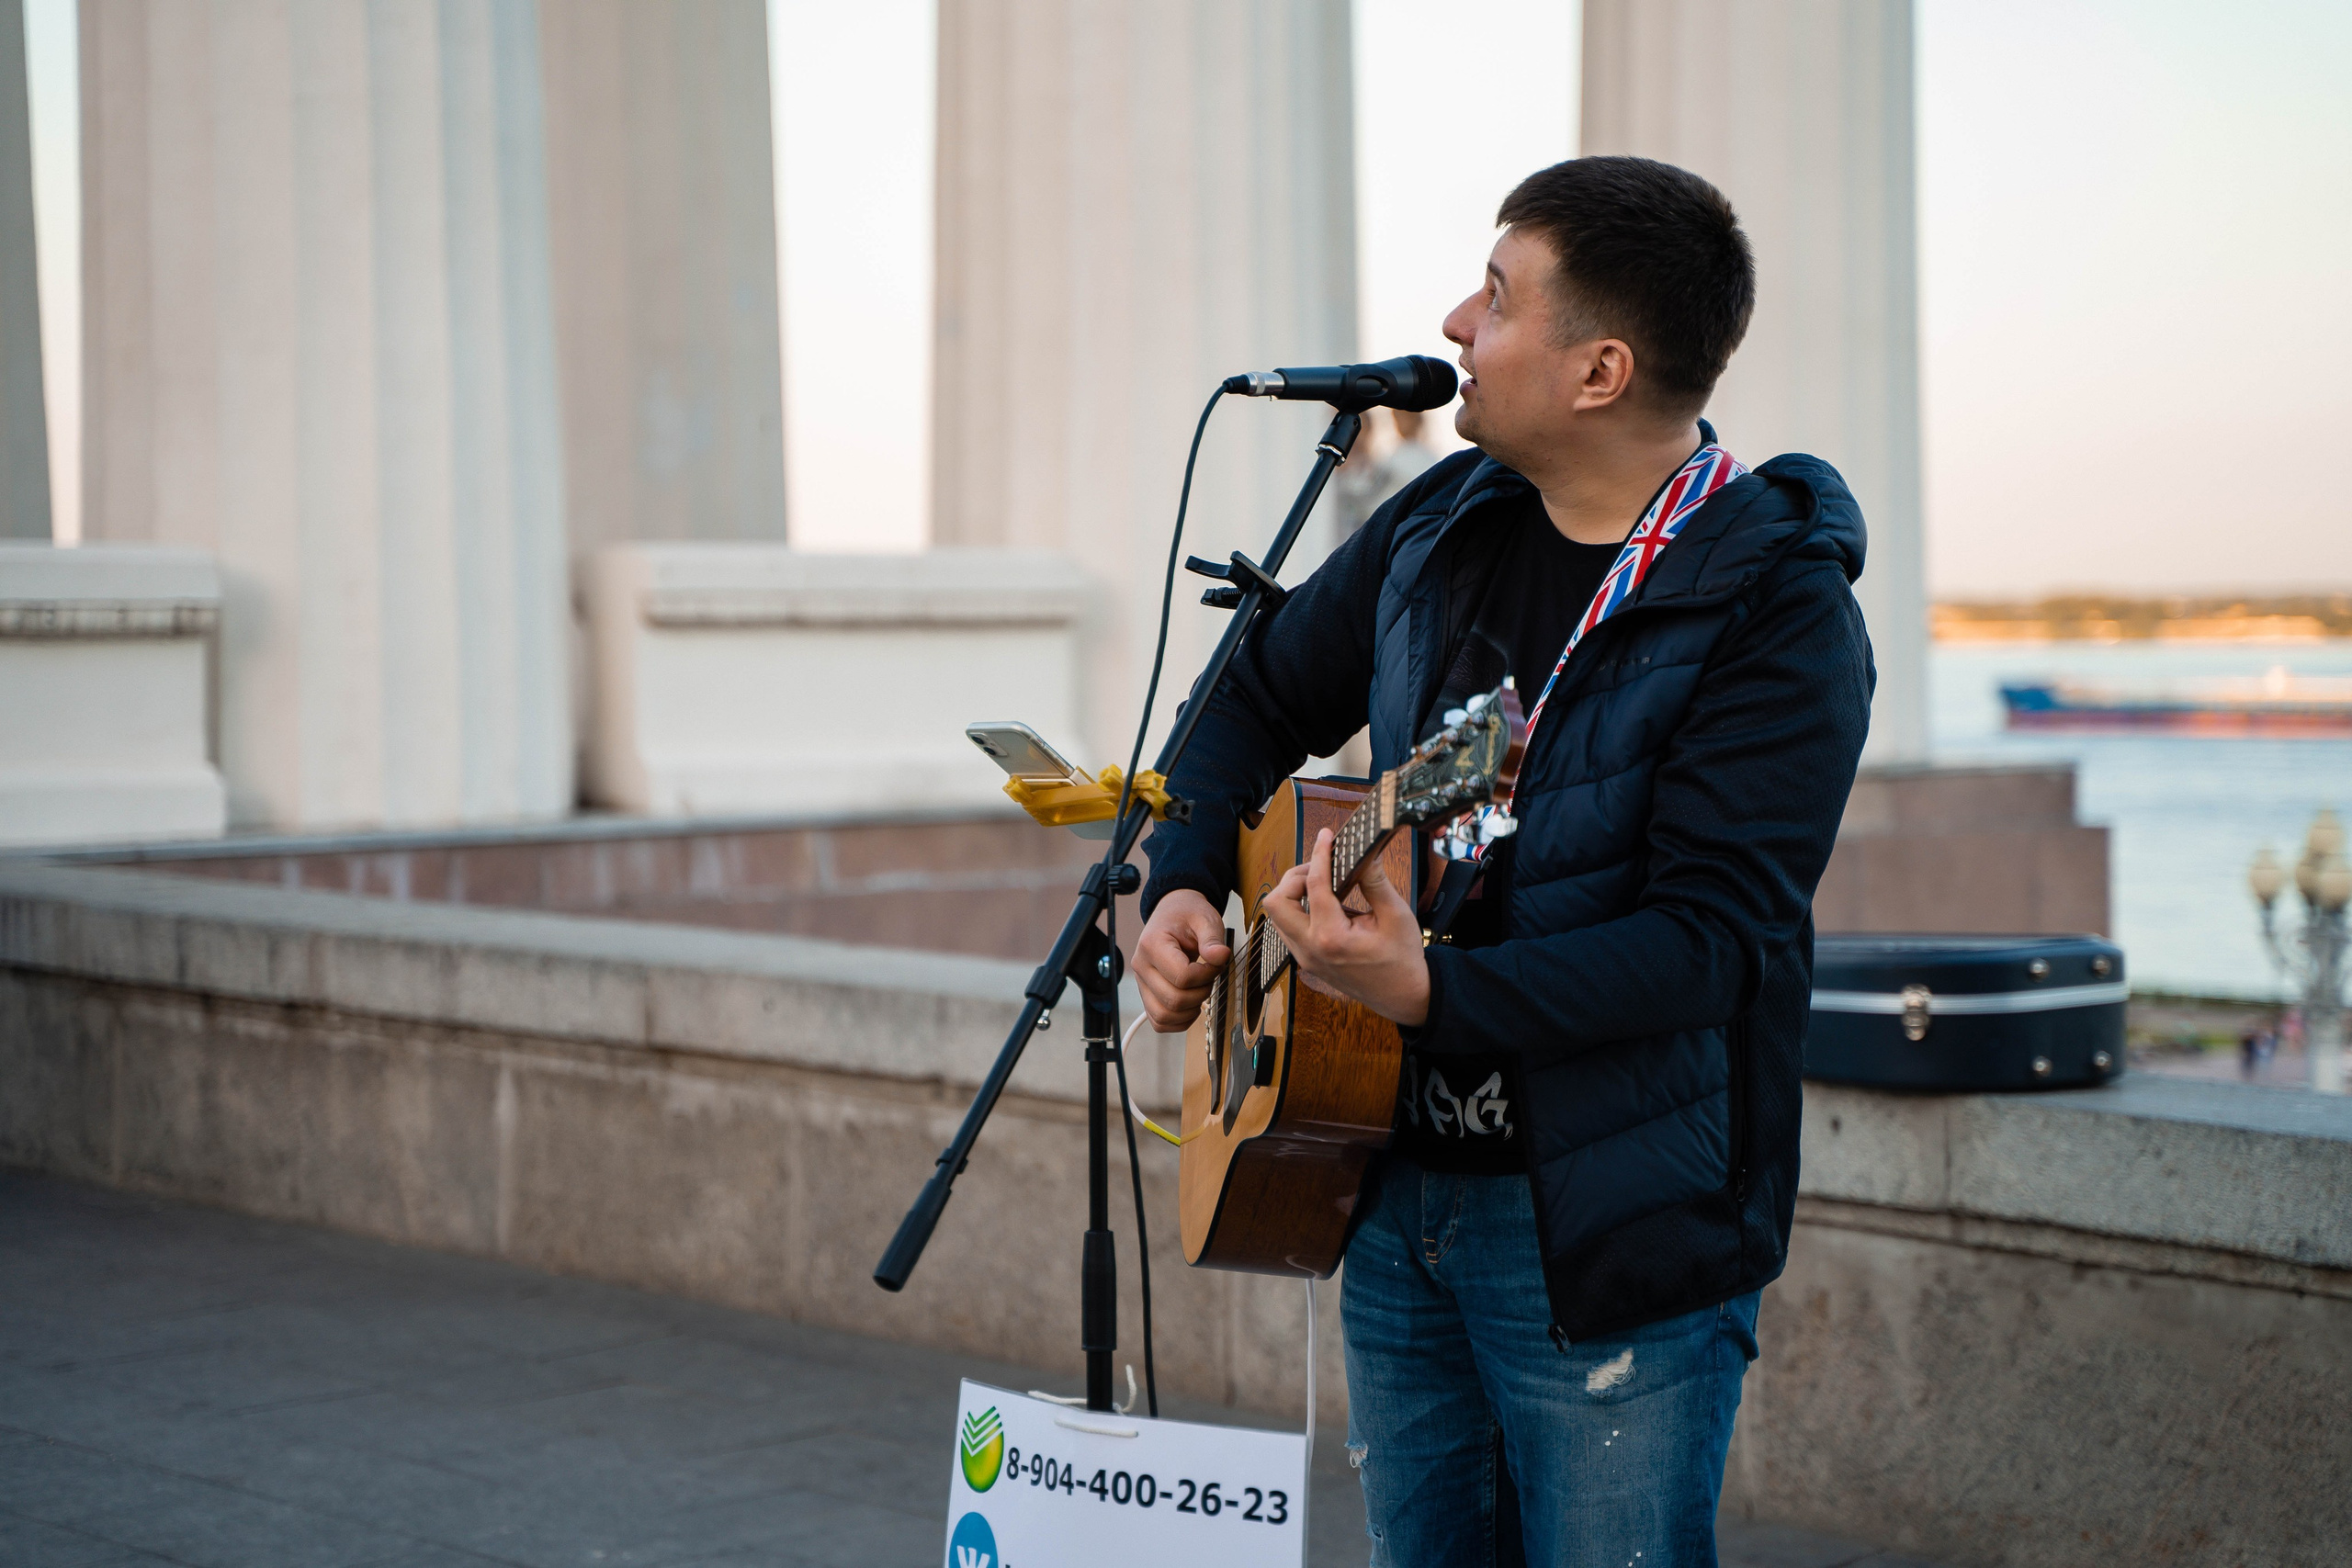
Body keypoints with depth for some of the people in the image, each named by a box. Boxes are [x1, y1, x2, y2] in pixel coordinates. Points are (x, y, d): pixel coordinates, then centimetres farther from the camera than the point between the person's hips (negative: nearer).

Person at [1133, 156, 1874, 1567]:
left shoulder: (1780, 619, -17)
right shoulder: (1445, 524, 5)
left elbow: (1712, 943, -25)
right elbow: (1263, 698, 20)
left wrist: (1436, 992, -35)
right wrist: (1185, 884, 4)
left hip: (1610, 1238, -7)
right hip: (1395, 1192, 7)